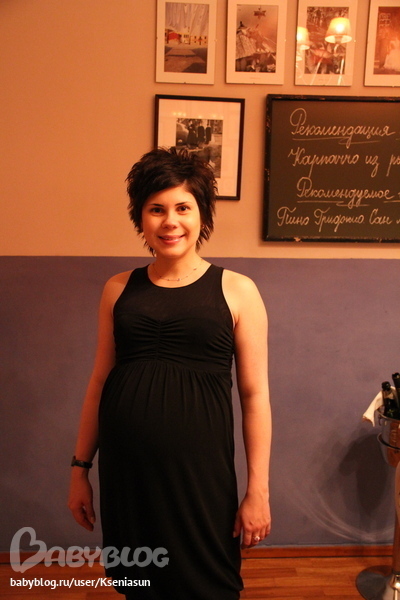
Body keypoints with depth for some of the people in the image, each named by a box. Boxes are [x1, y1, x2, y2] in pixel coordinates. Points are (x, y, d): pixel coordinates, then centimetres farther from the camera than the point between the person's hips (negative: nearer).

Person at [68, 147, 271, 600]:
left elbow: (254, 395, -3)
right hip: (125, 467, 3)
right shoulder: (118, 290, 5)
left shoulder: (236, 291, -3)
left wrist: (258, 489, -4)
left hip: (199, 468, -2)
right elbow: (100, 381, 9)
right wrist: (80, 467, 10)